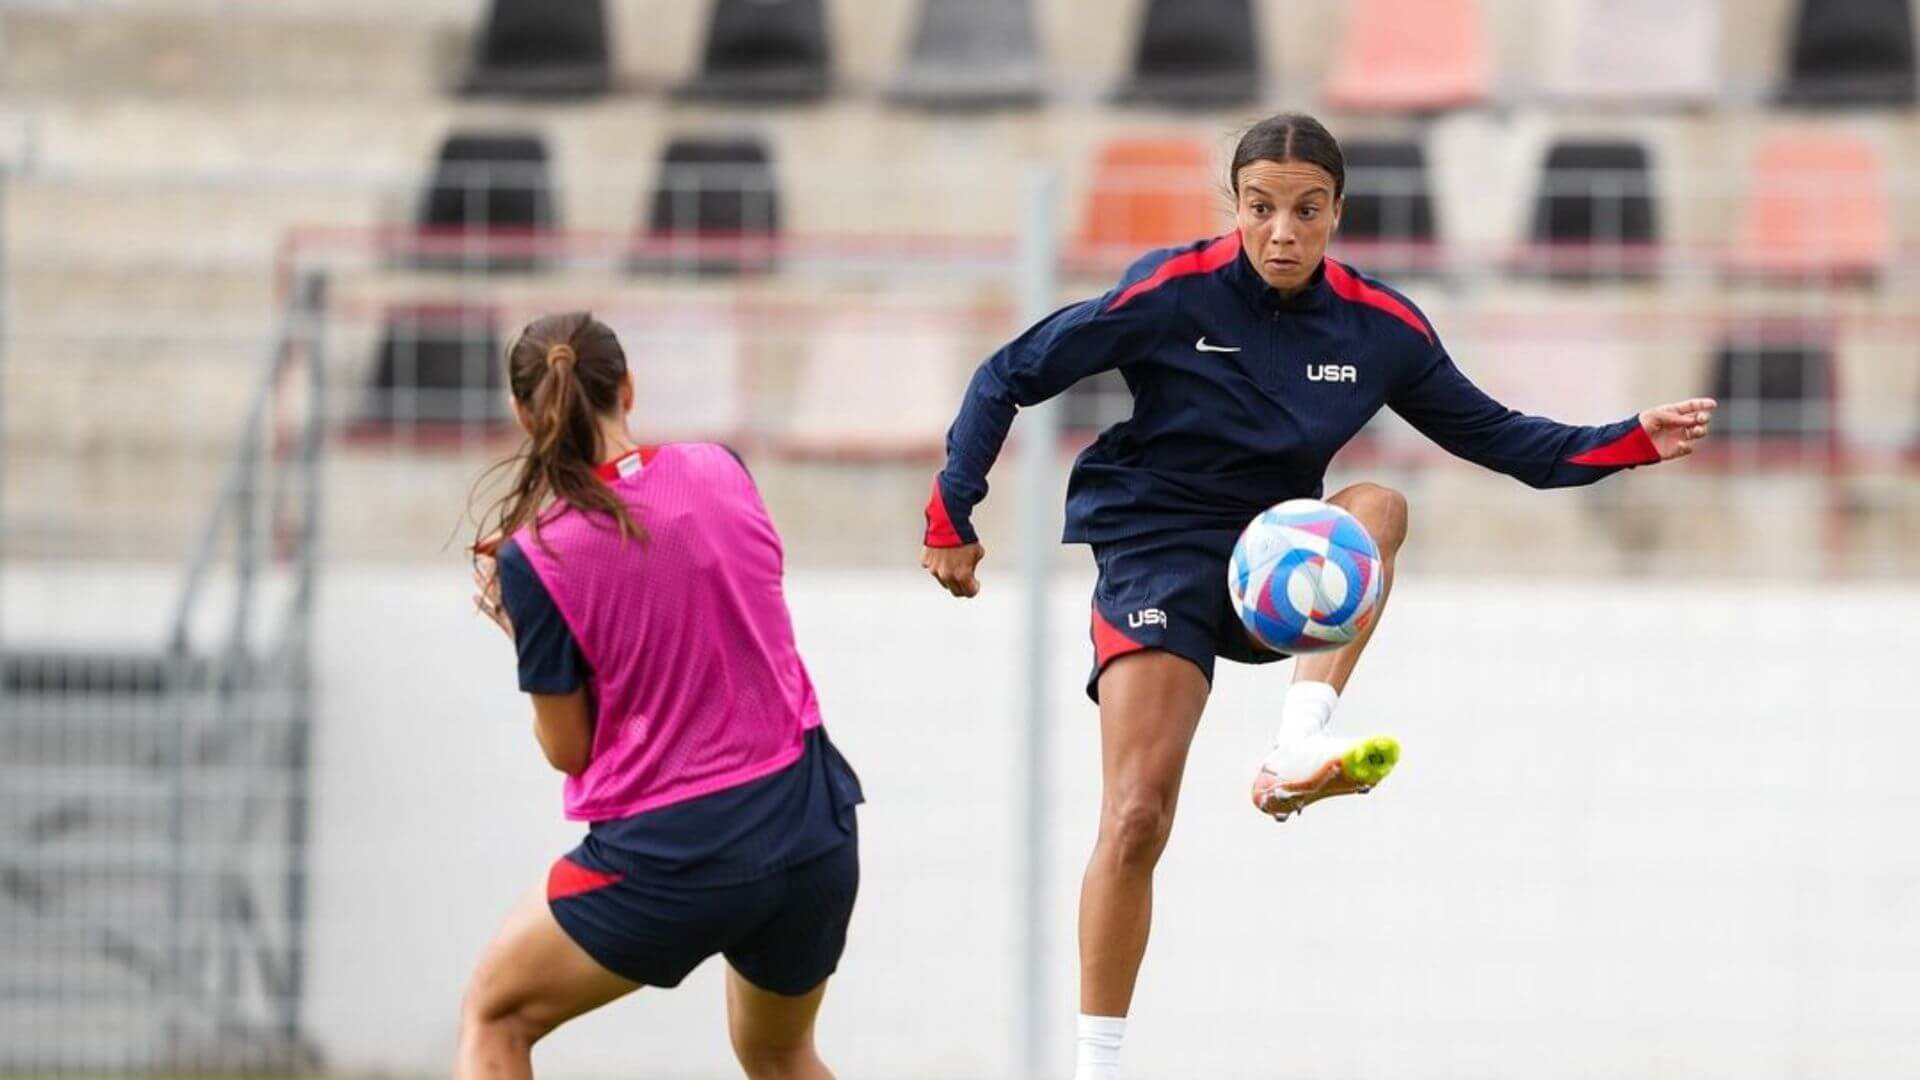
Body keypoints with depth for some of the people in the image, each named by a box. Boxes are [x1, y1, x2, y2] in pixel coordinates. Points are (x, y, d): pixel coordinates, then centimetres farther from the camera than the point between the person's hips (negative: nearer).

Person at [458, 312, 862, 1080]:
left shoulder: (535, 560, -13)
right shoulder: (721, 473, 0)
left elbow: (568, 749, -4)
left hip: (670, 858, -5)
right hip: (813, 832, 5)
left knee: (493, 1018, 16)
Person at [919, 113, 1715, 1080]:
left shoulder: (1380, 327, -4)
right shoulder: (1173, 292, -14)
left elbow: (1493, 436, 7)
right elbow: (1009, 378, -7)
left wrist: (1632, 444, -5)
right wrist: (952, 517, -9)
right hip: (1157, 554, -3)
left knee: (1379, 507, -28)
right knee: (1136, 821, -16)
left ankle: (1300, 747, -39)